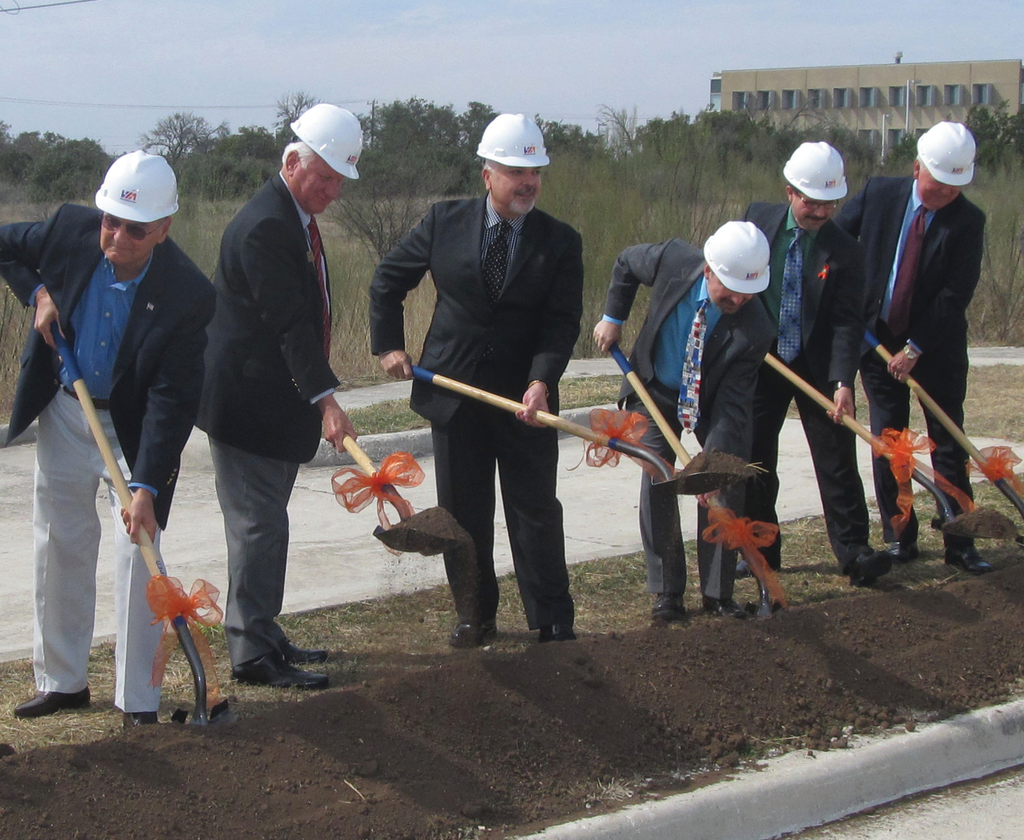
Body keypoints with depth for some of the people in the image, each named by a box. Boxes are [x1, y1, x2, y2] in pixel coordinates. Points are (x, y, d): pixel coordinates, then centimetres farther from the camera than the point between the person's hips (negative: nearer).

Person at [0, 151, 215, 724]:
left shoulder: (188, 294, -28)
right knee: (61, 546, 11)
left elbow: (172, 399, -27)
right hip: (63, 413, 4)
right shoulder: (70, 231, -19)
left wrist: (146, 486, -33)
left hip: (134, 430, -3)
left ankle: (140, 700, 4)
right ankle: (62, 681, 25)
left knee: (139, 551, -6)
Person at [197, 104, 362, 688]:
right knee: (259, 523, -6)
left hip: (277, 402, 10)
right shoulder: (264, 226, -21)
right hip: (248, 403, -10)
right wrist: (325, 400, -30)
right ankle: (252, 653, -1)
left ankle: (262, 634, 25)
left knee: (265, 523, 16)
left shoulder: (297, 218, 12)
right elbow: (289, 323, -26)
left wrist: (318, 395, 22)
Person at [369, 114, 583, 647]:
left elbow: (563, 322, -9)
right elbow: (389, 279, 10)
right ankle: (474, 617, 22)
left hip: (525, 402, -1)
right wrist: (388, 344, 4)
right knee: (463, 513, 9)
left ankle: (553, 622, 14)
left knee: (536, 512, 4)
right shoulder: (445, 222, -2)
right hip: (453, 395, 1)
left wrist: (542, 381, -24)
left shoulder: (560, 242, -3)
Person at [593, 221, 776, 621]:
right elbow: (626, 263, -3)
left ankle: (717, 592, 5)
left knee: (727, 485, -8)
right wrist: (613, 319, -3)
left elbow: (732, 405, -30)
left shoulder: (754, 330, -33)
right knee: (656, 482, -7)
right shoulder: (673, 261, -28)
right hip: (657, 391, 1)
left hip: (712, 402, -1)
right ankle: (666, 591, 2)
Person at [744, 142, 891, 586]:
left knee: (837, 460, -2)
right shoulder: (758, 220, -3)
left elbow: (847, 322, -16)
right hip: (759, 363, 2)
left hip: (817, 367, -2)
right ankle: (760, 552, 19)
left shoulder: (844, 252, -11)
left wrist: (842, 383, -28)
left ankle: (854, 552, 2)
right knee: (754, 460, 7)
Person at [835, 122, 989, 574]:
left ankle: (960, 544, 5)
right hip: (878, 338, 2)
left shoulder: (968, 221, -12)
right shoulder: (878, 194, -5)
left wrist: (916, 349, -17)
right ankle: (899, 538, 13)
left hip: (938, 347, -2)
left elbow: (956, 295, -15)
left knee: (949, 444, 1)